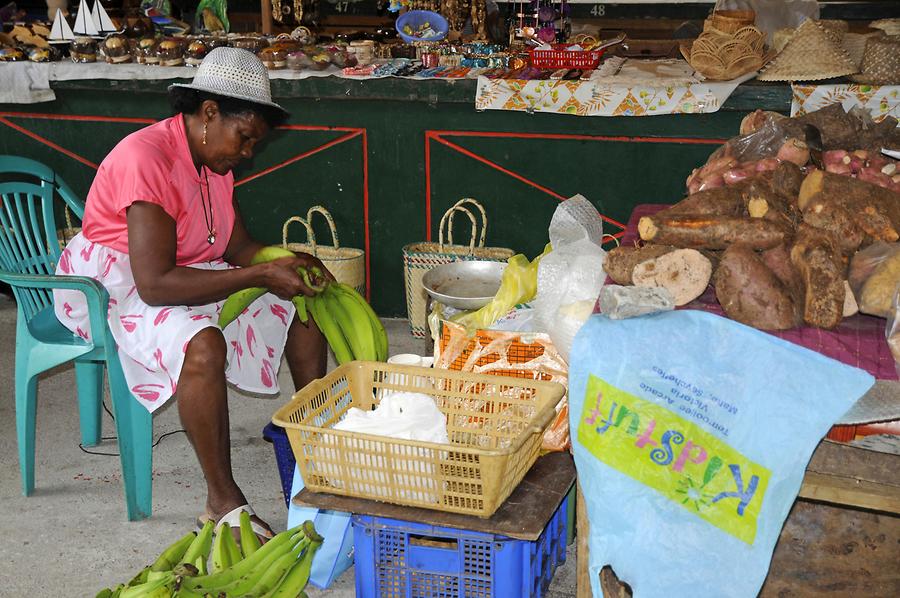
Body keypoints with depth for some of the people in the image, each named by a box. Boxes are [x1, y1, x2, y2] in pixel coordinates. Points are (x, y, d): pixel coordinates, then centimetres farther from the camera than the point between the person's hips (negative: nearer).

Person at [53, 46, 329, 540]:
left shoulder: (212, 157, 1)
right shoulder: (148, 159, -27)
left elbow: (238, 246, 7)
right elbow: (155, 285, -33)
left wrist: (286, 264, -14)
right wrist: (261, 276, -32)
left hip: (191, 272, 9)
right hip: (116, 282, -9)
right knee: (203, 345, -38)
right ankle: (223, 502, -23)